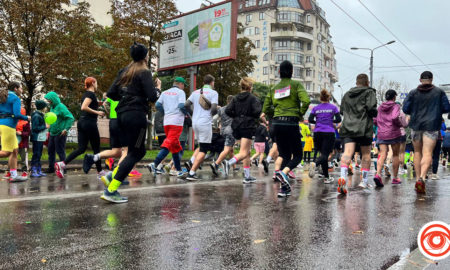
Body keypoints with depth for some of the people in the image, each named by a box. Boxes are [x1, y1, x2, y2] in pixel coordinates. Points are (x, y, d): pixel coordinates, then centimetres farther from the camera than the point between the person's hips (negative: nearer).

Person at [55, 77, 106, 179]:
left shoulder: (85, 94, 17)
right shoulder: (91, 94, -10)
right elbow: (84, 107, -22)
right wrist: (97, 112, -16)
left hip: (81, 122, 8)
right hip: (89, 123, -8)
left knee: (81, 148, 5)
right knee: (96, 148, 2)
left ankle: (62, 164, -9)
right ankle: (100, 172, 10)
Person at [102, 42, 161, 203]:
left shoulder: (124, 72, 16)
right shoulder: (144, 72, -5)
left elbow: (111, 94, 13)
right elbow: (152, 97, -14)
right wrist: (158, 88, 5)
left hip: (122, 115, 8)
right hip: (136, 115, -8)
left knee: (139, 152, 18)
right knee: (134, 154, -2)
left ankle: (111, 177, 8)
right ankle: (110, 191, -5)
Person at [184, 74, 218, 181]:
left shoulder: (196, 92, 12)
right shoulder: (213, 93, -4)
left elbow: (186, 105, 4)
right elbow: (214, 108, -14)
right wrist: (213, 114, 8)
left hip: (195, 122, 7)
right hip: (205, 123, -6)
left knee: (201, 146, 23)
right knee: (204, 150, 0)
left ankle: (191, 163, 4)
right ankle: (192, 173, -7)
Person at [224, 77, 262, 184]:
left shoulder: (235, 98, 8)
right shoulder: (253, 98, -5)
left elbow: (228, 111, -1)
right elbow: (257, 112, -17)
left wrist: (237, 116, 12)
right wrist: (256, 118, 4)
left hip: (237, 126, 6)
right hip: (248, 126, -6)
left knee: (247, 152, 15)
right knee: (244, 153, -7)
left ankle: (247, 176, 18)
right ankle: (230, 162, -35)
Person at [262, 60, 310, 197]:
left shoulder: (274, 88, 12)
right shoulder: (296, 84, 0)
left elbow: (265, 109, 10)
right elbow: (306, 100, -16)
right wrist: (301, 114, -1)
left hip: (277, 123, 4)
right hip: (291, 123, -4)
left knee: (284, 155, 13)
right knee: (297, 156, 8)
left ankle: (284, 188, 6)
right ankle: (284, 172, -22)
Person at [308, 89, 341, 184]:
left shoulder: (315, 108, 8)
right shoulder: (333, 107, 5)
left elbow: (310, 120, 0)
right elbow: (338, 119, -1)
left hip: (318, 133, 3)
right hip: (329, 133, -3)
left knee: (323, 154, 13)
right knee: (325, 154, -7)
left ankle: (326, 177, 15)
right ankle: (314, 163, -41)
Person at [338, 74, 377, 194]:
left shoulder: (347, 94, 17)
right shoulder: (369, 92, 3)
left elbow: (342, 111, 20)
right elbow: (371, 109, -11)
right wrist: (375, 113, 9)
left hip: (347, 128, 3)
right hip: (364, 129, -3)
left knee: (347, 153, -11)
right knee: (366, 154, 12)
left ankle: (343, 177, -34)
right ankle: (364, 181, 17)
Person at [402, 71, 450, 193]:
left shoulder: (413, 93, 3)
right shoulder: (439, 92, 2)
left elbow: (405, 109, 1)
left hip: (416, 125, 2)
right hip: (432, 126, -2)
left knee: (417, 152, 14)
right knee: (427, 153, -8)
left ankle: (418, 178, 14)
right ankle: (422, 177, -27)